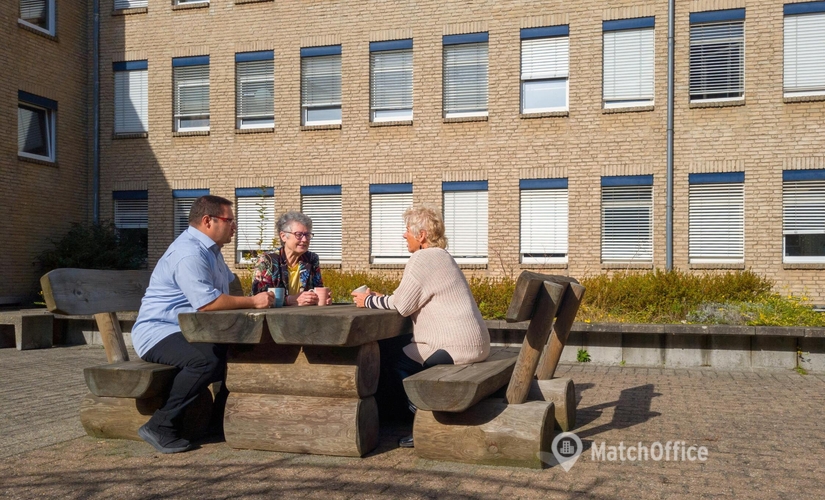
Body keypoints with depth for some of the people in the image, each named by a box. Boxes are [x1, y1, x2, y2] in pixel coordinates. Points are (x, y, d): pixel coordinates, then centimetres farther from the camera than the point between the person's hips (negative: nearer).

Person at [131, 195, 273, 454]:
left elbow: (230, 284, 24)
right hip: (158, 333, -10)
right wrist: (252, 302, -18)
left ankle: (223, 418, 10)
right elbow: (207, 302, -28)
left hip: (189, 332, 10)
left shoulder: (210, 249, 15)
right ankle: (160, 426, -23)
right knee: (208, 359, -35)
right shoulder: (189, 253, -20)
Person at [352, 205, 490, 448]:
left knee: (397, 363, 0)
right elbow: (413, 300, 21)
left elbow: (402, 305, -13)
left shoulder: (422, 259, -13)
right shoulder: (441, 256, 18)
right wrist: (379, 298, 17)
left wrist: (369, 301, 2)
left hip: (457, 345, -10)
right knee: (406, 351, 20)